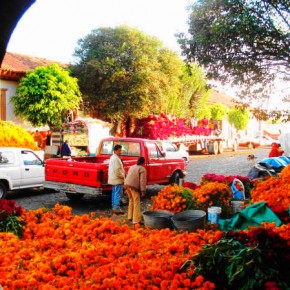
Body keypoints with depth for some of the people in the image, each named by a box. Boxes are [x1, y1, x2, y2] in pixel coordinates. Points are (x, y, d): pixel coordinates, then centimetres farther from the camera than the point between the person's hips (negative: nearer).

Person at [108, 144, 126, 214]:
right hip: (118, 180, -11)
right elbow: (117, 169, -25)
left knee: (114, 193, 16)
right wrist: (122, 176, -15)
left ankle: (114, 207, 23)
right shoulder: (116, 159, -19)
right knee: (118, 194, -8)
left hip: (113, 179, 11)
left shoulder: (112, 157, 15)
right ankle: (117, 208, -7)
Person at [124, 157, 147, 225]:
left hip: (127, 185, 8)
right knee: (136, 203, -2)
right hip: (134, 186, -8)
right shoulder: (142, 169, -1)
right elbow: (142, 181, -10)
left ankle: (130, 217, 32)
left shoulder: (132, 167, 23)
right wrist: (143, 191, -9)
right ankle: (136, 220, -5)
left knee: (131, 200, 23)